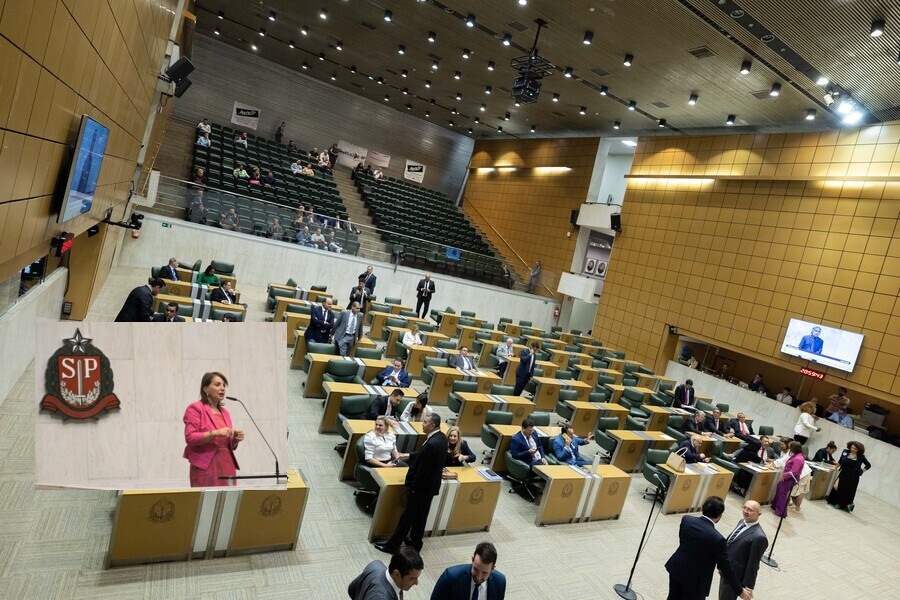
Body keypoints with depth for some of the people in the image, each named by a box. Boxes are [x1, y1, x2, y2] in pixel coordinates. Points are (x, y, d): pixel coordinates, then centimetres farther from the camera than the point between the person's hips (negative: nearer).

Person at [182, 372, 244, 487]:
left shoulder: (225, 412, 17)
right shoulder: (195, 408, 0)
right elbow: (190, 437, -12)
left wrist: (235, 439, 0)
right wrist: (215, 433, -22)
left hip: (227, 466, 5)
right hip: (205, 467, -5)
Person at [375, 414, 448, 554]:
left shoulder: (432, 444, -32)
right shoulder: (441, 437, -3)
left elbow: (422, 471, -26)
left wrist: (412, 489, -16)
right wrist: (408, 455, 6)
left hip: (421, 487, -8)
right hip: (431, 485, 8)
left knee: (407, 516, 7)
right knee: (420, 516, 21)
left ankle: (392, 545, 22)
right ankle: (415, 544, 34)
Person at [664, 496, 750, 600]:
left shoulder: (686, 519, -12)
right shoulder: (717, 539, -27)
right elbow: (725, 567, -16)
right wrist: (740, 591, -1)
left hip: (676, 568, 5)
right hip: (695, 579, -5)